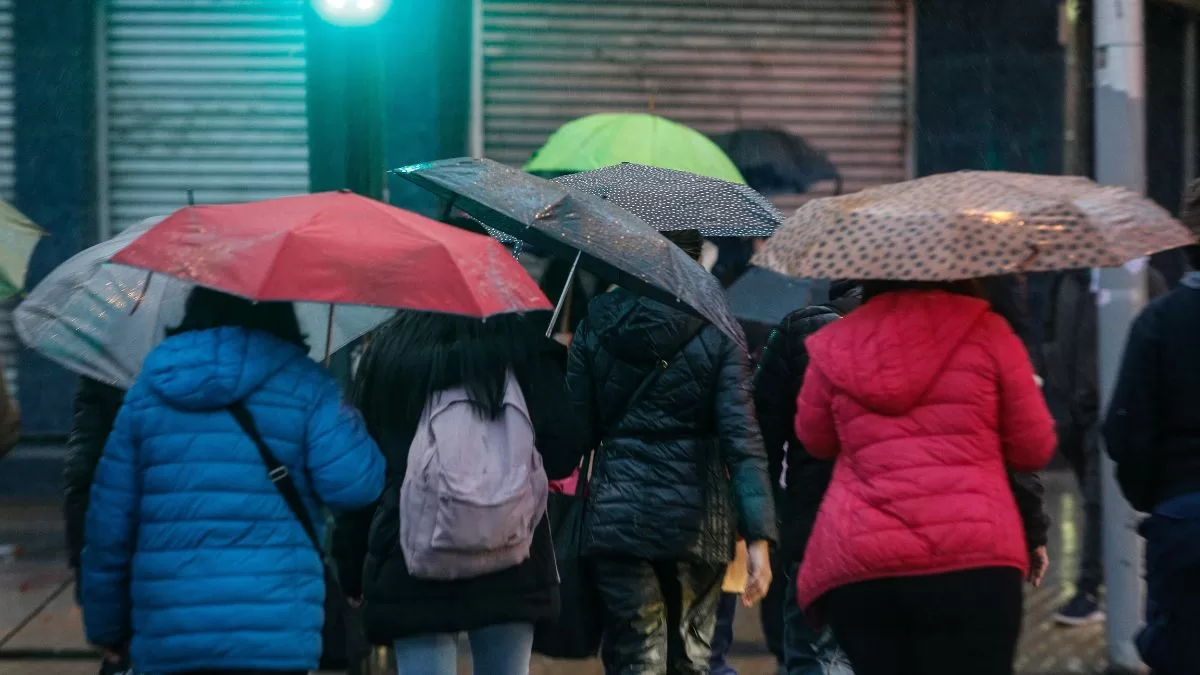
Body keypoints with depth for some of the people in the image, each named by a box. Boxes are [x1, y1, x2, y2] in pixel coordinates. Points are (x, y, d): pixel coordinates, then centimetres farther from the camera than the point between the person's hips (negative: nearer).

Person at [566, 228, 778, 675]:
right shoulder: (717, 330, -4)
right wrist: (759, 537, -13)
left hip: (617, 516, 0)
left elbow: (578, 429, 1)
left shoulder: (596, 325, 1)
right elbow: (741, 436, -11)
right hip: (697, 520, 0)